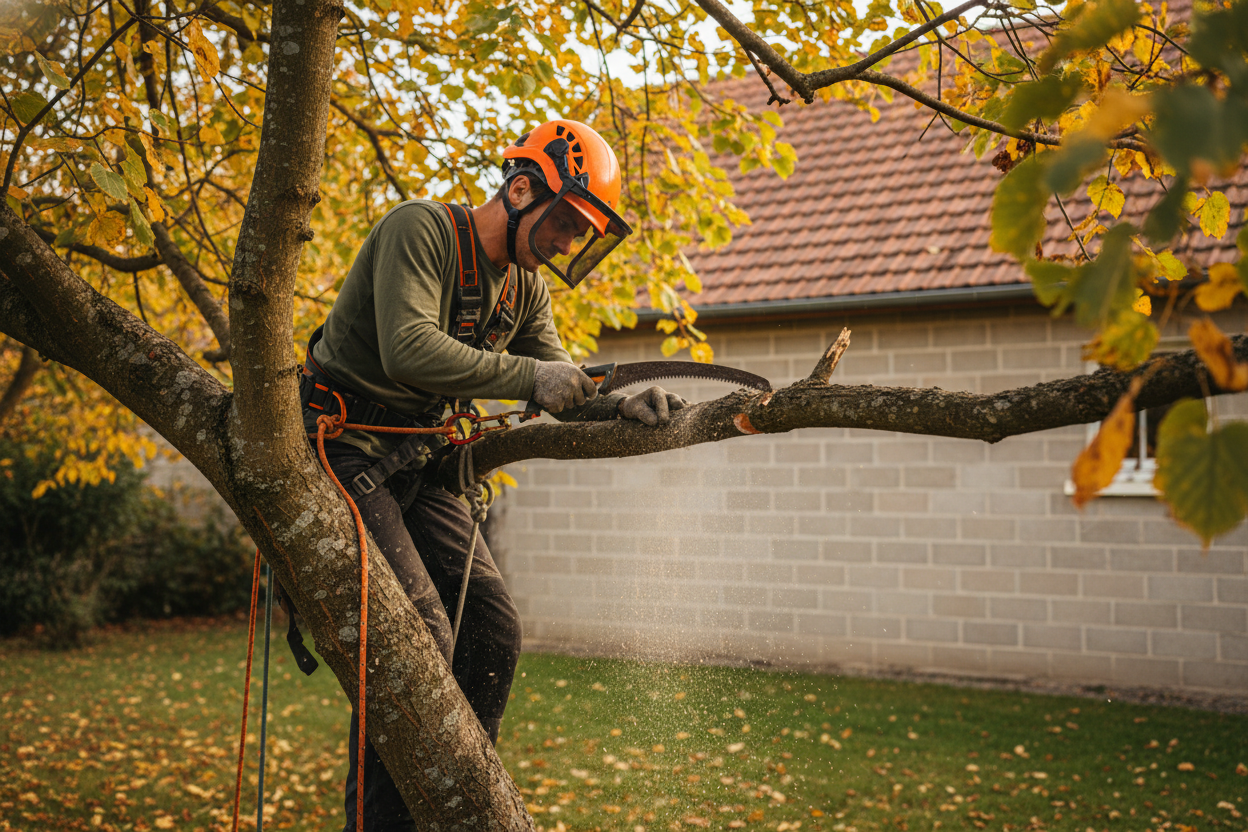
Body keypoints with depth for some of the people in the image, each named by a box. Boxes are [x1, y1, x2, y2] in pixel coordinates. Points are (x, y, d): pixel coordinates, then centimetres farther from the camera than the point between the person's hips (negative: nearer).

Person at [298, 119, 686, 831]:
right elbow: (409, 349, -30)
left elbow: (562, 389, 12)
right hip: (345, 452, -8)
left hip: (418, 463, 8)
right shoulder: (421, 229, -17)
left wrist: (621, 408, -8)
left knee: (494, 625, 1)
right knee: (420, 636, -17)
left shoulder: (526, 286, 9)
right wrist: (526, 376, -26)